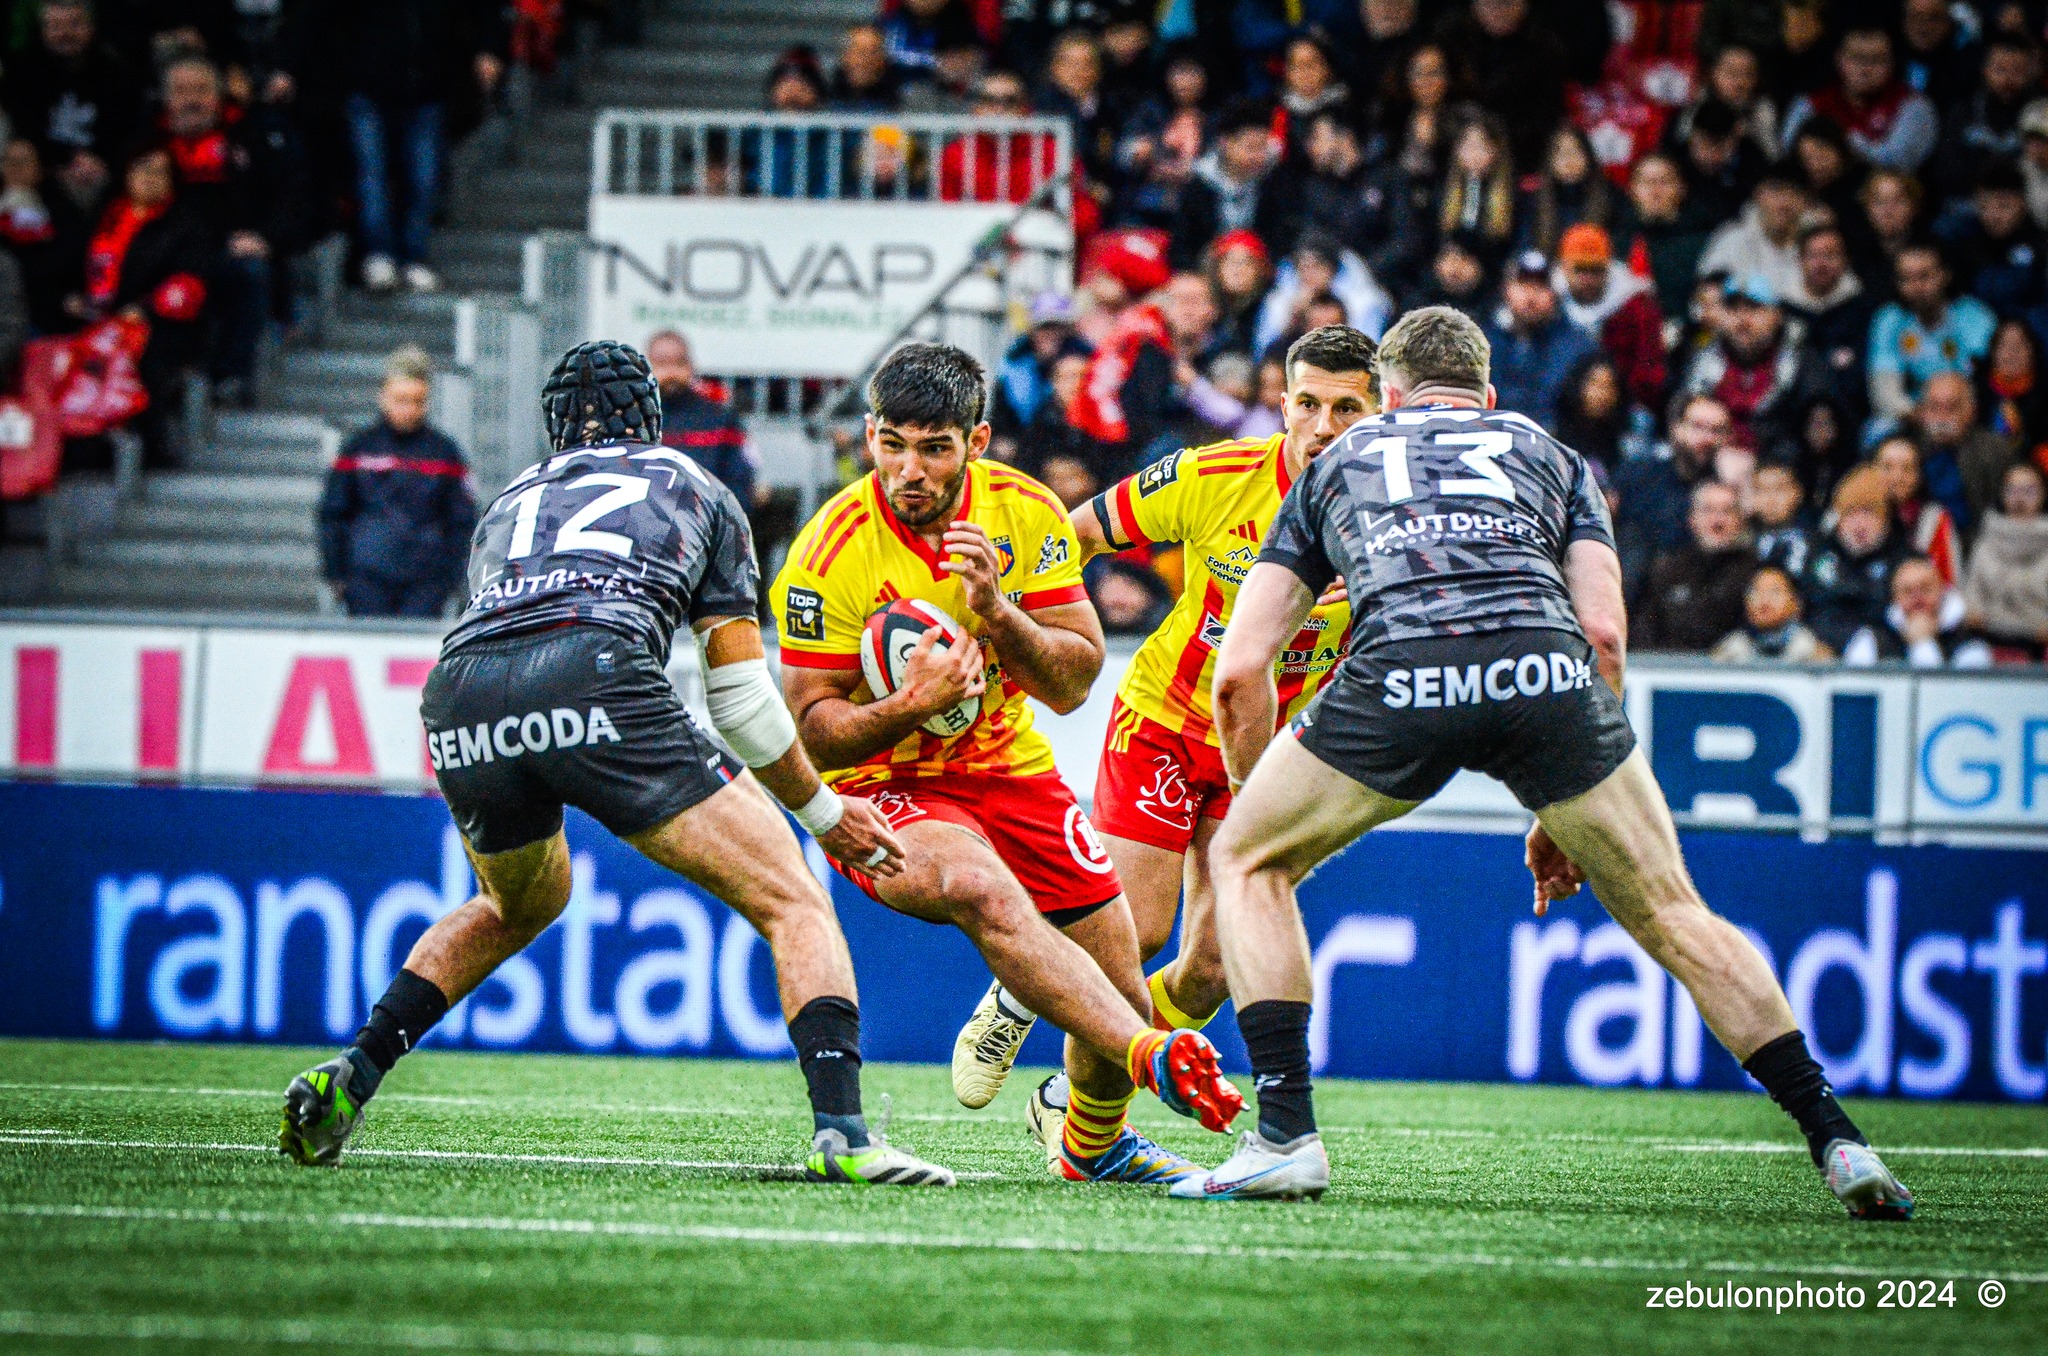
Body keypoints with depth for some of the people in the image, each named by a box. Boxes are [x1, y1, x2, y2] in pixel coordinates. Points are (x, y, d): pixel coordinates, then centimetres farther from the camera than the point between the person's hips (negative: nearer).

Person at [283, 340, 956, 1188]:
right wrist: (823, 812, 38)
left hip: (459, 688, 5)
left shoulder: (510, 502, 37)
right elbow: (741, 699, 26)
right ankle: (840, 1135, -18)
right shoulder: (696, 491, 29)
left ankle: (350, 1077, 24)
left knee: (520, 903, 35)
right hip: (597, 674, -4)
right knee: (794, 905, 3)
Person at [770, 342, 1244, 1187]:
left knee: (1120, 984, 0)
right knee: (984, 889, -37)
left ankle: (1096, 1146, 32)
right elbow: (810, 729, -15)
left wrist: (995, 610, -23)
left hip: (1008, 767, 4)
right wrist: (909, 707, -34)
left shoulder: (1025, 513, -7)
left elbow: (1074, 684, -6)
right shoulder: (830, 552, -18)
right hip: (881, 791, -4)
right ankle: (1151, 1058, -51)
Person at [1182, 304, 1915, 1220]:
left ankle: (1287, 1136, 9)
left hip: (1399, 671, -1)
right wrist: (1563, 814, 26)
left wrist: (1257, 801, 39)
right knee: (1672, 914, 16)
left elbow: (1241, 671, 25)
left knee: (1244, 861, 22)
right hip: (1544, 668, 1)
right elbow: (1603, 631, 18)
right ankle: (1838, 1144, 7)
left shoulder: (1335, 464, 34)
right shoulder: (1549, 455, 34)